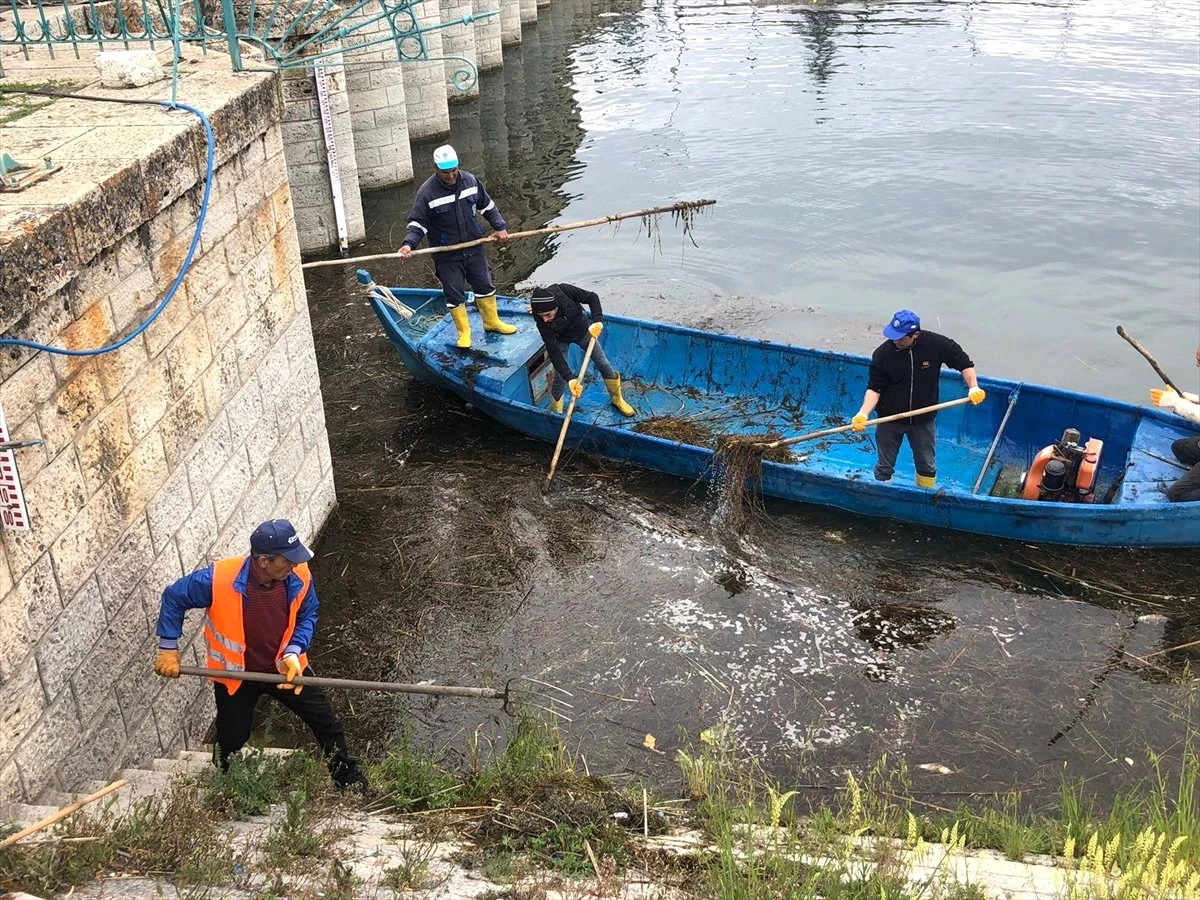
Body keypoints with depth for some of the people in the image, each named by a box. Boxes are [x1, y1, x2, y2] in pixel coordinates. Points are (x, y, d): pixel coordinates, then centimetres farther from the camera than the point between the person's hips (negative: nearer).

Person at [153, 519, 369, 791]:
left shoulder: (299, 576, -24)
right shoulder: (219, 579, -33)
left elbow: (307, 616, -5)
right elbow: (173, 598, -15)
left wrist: (293, 652, -20)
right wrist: (168, 648, -12)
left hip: (285, 667, 2)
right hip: (235, 674, -2)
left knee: (328, 724, 9)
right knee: (232, 741, 16)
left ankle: (348, 779, 34)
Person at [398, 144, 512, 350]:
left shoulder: (470, 181, -5)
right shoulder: (427, 192, -18)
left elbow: (487, 206, 10)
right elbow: (417, 223, -14)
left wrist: (500, 227, 2)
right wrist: (409, 244, -30)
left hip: (474, 247, 4)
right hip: (447, 255, -4)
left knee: (485, 286, 17)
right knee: (454, 294, 4)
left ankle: (492, 322, 38)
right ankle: (464, 332, 22)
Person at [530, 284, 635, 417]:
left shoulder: (564, 291, -37)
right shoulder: (542, 323, -37)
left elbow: (592, 297, -24)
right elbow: (554, 353, -36)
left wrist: (597, 321, -40)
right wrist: (570, 378, -45)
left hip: (583, 330, 2)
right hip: (561, 340, -2)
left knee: (604, 364, 9)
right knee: (560, 379, -9)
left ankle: (617, 400, 32)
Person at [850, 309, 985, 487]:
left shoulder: (936, 344, -18)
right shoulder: (882, 354, -20)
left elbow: (964, 363, -4)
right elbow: (874, 388, -16)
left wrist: (973, 387, -18)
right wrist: (863, 413, -32)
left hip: (924, 419, 1)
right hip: (889, 419, -1)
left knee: (927, 466, 17)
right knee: (884, 467, 12)